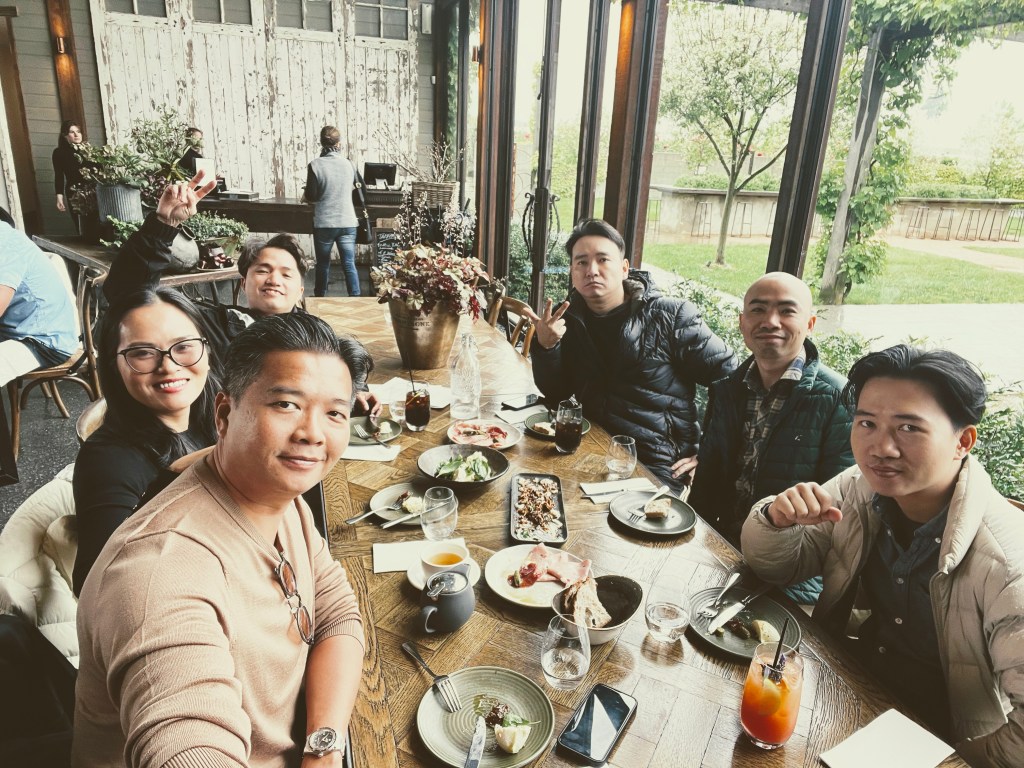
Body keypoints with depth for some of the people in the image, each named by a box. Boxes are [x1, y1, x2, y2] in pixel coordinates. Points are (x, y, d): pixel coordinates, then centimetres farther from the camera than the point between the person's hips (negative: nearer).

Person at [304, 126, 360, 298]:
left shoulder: (315, 165, -9)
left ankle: (320, 298, 28)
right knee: (349, 264, 1)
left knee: (323, 264, 14)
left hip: (323, 223, -1)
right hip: (347, 222, 1)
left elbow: (310, 197, -7)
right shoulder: (348, 164, 1)